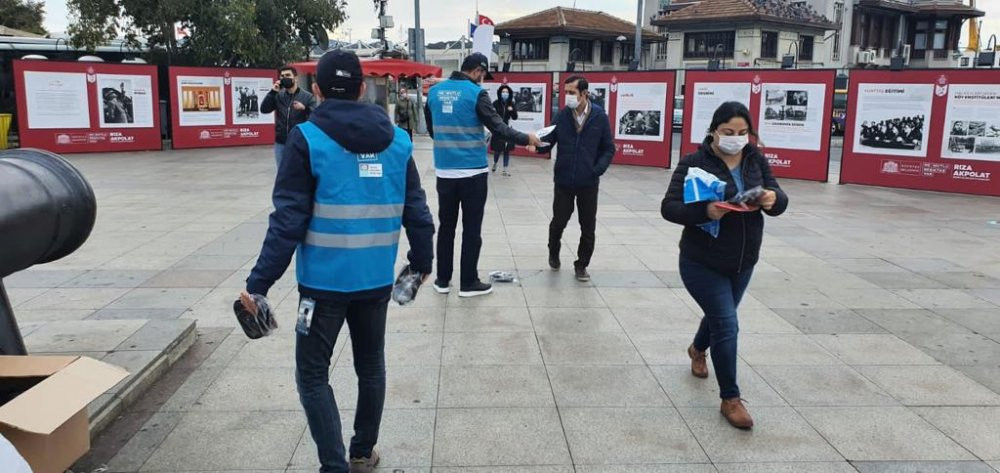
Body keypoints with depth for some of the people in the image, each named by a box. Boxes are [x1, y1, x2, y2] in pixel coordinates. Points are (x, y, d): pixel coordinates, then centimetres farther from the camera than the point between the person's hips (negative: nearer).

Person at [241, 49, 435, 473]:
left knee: (312, 374, 10)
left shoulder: (307, 139, -9)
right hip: (377, 279, 4)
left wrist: (259, 282, -9)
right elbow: (416, 211, 5)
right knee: (371, 366, 20)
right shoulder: (397, 140, 2)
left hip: (324, 280, -4)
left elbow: (289, 220, -14)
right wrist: (422, 261, 20)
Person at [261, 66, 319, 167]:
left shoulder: (307, 97, -2)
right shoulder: (278, 96, 7)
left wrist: (304, 108, -27)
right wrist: (272, 92, -10)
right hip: (281, 144, 4)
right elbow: (264, 109, -2)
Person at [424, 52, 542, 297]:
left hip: (444, 170, 5)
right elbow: (497, 126, -12)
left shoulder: (434, 91, 6)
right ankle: (468, 283, 11)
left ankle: (443, 280, 19)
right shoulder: (476, 93, -11)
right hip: (473, 171, -5)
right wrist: (526, 138, 0)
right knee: (471, 229, 4)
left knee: (446, 226, 13)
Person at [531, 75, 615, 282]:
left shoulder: (600, 117, -5)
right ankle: (553, 253, 38)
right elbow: (548, 141, -4)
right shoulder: (561, 116, -3)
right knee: (558, 222, 10)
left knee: (588, 228, 7)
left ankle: (581, 265, 24)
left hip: (588, 183, 0)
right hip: (563, 182, 0)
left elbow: (609, 149, 1)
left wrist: (598, 170, -12)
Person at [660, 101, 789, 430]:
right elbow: (669, 207, -20)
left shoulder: (756, 160, 0)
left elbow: (780, 201, 3)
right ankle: (730, 399, 9)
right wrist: (704, 212, -37)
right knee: (727, 325, -8)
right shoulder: (695, 163, -16)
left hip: (743, 262, 6)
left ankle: (698, 349, 58)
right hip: (702, 263, -6)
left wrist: (773, 198, -22)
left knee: (720, 316, 24)